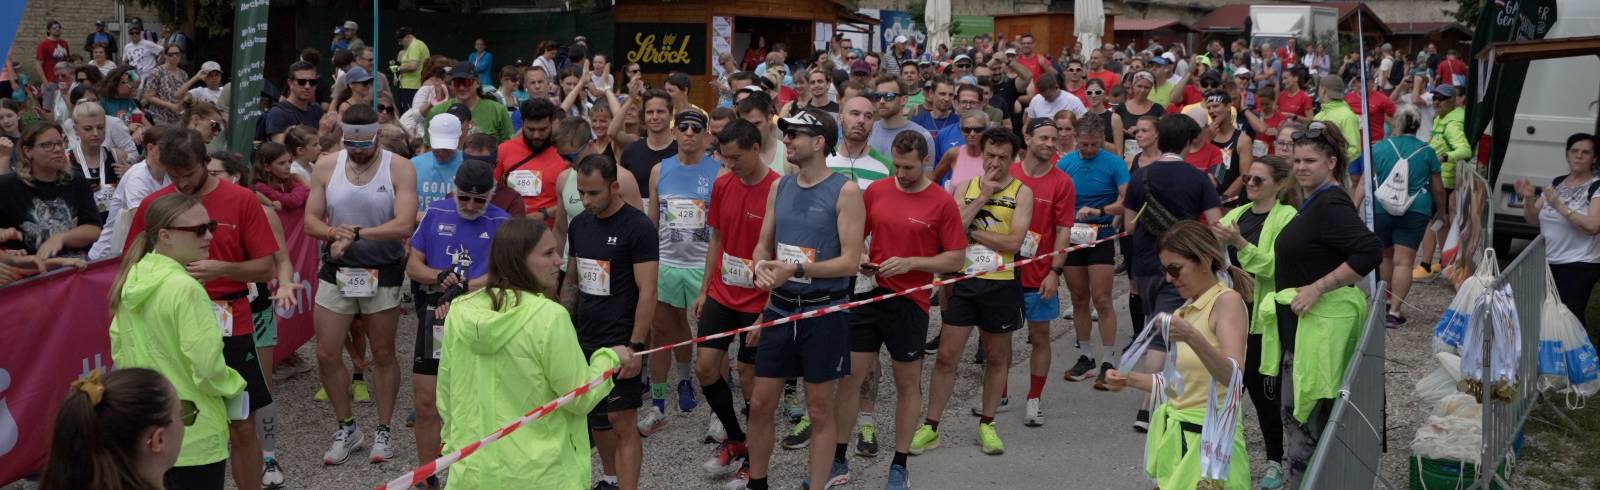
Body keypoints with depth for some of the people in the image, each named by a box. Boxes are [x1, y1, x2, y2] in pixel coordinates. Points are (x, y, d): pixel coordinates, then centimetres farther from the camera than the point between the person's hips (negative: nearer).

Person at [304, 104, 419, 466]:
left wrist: (356, 233, -27)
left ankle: (383, 431, 21)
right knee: (326, 355, 2)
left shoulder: (399, 168, -9)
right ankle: (346, 428, 19)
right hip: (336, 272, 3)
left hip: (383, 272, -2)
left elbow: (404, 225, -20)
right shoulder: (326, 166, 0)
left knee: (383, 355, 8)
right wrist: (336, 233, -21)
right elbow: (311, 221, 0)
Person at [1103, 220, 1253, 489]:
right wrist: (1130, 380, 7)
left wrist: (1193, 338, -40)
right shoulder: (1186, 310, 13)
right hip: (1177, 436, 8)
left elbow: (1232, 376, -26)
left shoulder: (1228, 301, -11)